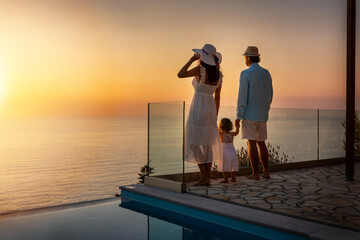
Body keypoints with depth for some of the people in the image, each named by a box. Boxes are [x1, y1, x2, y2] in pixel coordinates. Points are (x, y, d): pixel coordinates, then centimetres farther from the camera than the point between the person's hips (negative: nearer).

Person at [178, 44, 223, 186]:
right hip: (210, 110, 7)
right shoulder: (219, 74, 7)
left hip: (198, 109, -6)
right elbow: (217, 98, 11)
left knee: (194, 144, 1)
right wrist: (215, 116, 17)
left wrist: (191, 60, 1)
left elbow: (180, 75, -4)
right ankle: (207, 179, 12)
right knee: (207, 145, 10)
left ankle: (204, 177, -2)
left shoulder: (200, 70, -13)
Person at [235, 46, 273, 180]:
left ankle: (255, 173, 2)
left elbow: (242, 97, -14)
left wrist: (238, 117, -10)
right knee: (261, 143, 14)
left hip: (249, 114, -6)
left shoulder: (246, 74, -10)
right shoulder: (266, 73, 9)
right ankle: (266, 172, 15)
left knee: (252, 144, -1)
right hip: (262, 115, 6)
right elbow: (270, 95, 13)